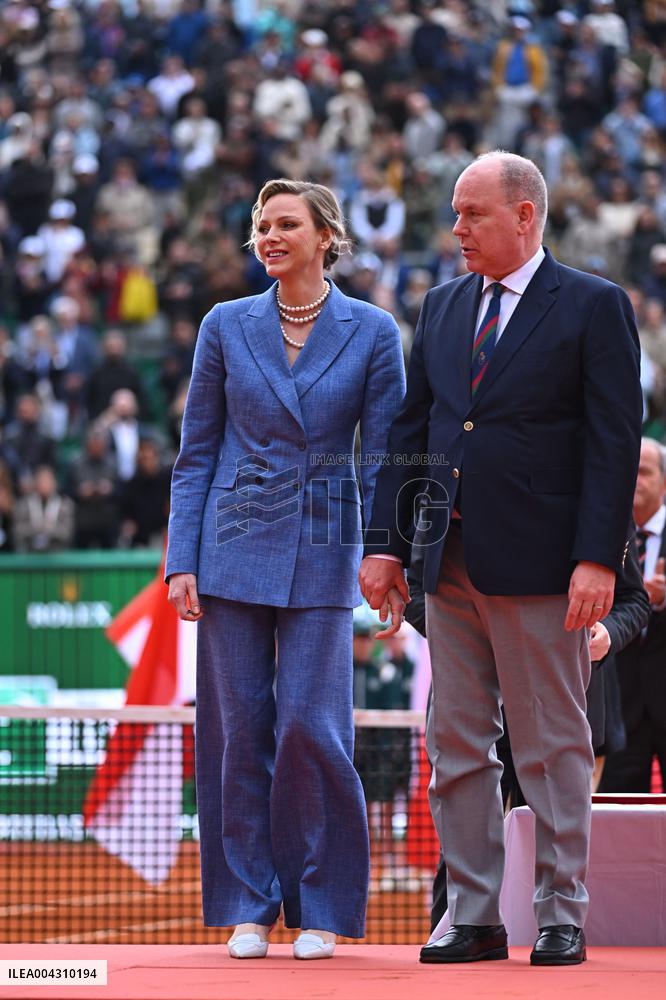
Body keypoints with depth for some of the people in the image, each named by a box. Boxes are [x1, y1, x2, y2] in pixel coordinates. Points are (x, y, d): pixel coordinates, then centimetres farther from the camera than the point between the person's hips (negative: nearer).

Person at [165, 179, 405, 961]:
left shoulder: (372, 333, 1)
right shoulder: (226, 327, 4)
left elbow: (383, 456, 2)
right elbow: (195, 454, 7)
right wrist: (181, 561, 0)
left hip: (321, 553, -2)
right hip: (235, 550, 2)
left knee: (311, 726, -7)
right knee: (239, 727, 1)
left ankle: (322, 908, 6)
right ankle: (248, 908, 10)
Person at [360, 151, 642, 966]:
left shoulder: (593, 307, -3)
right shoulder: (443, 308, 14)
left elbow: (615, 440, -8)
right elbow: (409, 432, 15)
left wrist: (598, 559, -15)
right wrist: (385, 543, 8)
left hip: (538, 560, -6)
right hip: (451, 561, 6)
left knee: (553, 746, 0)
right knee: (457, 745, 6)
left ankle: (562, 915, 7)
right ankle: (473, 914, 12)